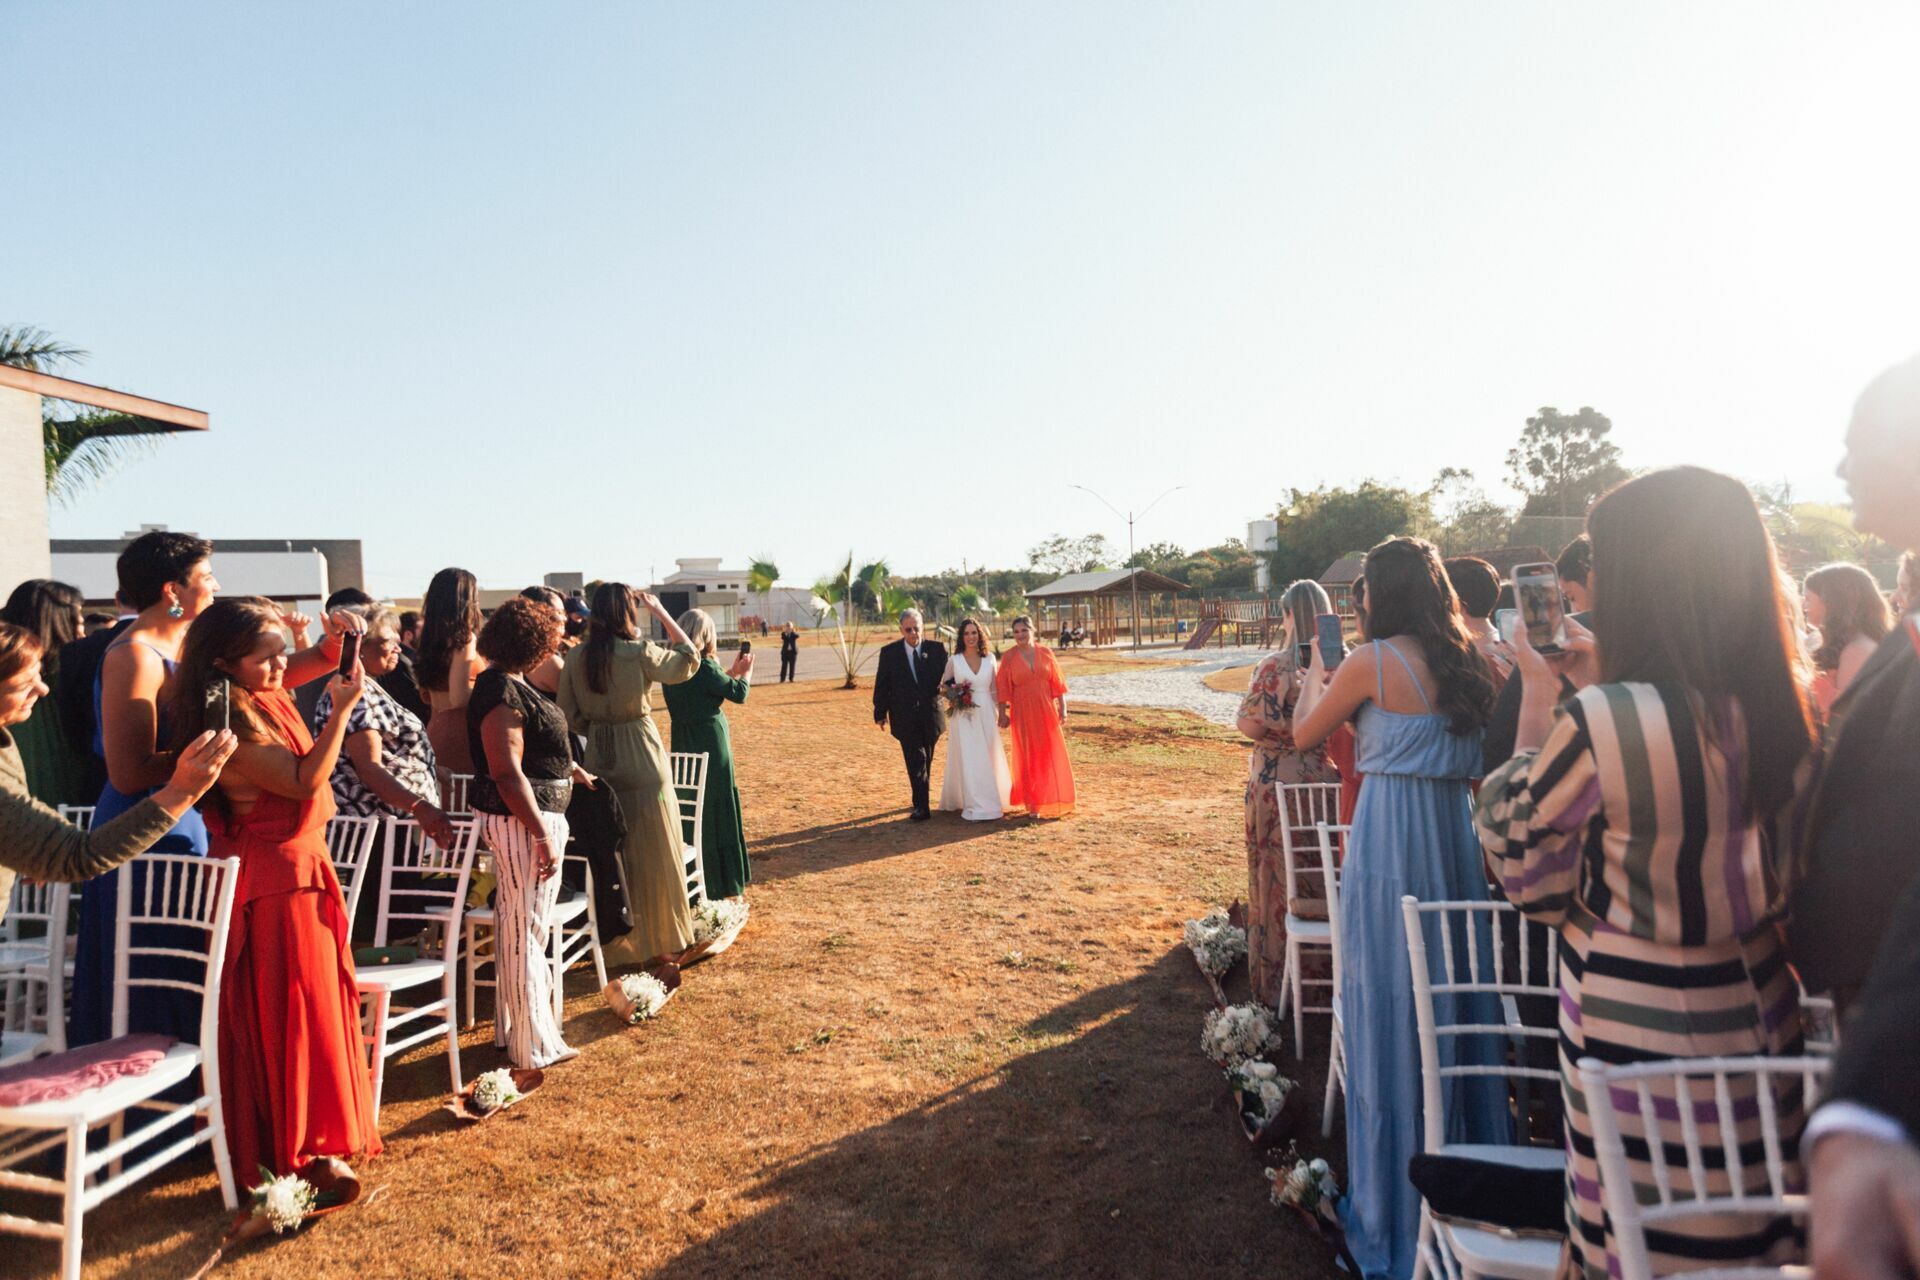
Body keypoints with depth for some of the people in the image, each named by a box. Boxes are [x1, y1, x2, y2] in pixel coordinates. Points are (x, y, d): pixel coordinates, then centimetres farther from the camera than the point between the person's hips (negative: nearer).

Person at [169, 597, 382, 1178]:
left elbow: (318, 661, 17)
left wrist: (336, 639, -4)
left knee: (310, 999, 19)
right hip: (273, 874, -9)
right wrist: (341, 710, -24)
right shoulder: (233, 718, -22)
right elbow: (304, 781, -23)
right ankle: (292, 1144, 16)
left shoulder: (263, 691, 3)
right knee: (289, 1008, 2)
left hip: (294, 863, 9)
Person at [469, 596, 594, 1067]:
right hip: (521, 820, -11)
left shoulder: (507, 684, 10)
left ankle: (513, 1025, 35)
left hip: (533, 815, 11)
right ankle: (534, 1045, 13)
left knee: (517, 925, 20)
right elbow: (507, 773, -25)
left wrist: (570, 769, 32)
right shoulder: (502, 692, -21)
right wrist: (543, 835, -25)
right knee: (527, 929, 0)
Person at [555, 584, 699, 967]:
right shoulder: (640, 653, -15)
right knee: (652, 852, 7)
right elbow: (688, 660, 0)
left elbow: (570, 718, 3)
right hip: (641, 760, -4)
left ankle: (614, 940, 24)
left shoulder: (577, 659, -1)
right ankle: (660, 935, 16)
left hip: (599, 761, 4)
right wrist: (661, 612, 2)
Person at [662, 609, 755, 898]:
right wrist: (746, 671, 5)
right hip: (711, 744, -7)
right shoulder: (703, 666, -19)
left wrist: (731, 672, 19)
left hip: (683, 743, 7)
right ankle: (719, 883, 13)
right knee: (716, 810, 4)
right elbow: (739, 693, -14)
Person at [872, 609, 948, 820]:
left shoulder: (937, 649, -1)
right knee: (916, 761, -8)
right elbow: (882, 685, 1)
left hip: (931, 715, 2)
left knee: (926, 759, 15)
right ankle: (921, 806, -6)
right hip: (905, 718, -2)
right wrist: (880, 713, 1)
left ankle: (921, 800, 32)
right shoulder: (889, 652, -3)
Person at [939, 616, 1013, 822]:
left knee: (988, 759, 8)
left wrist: (999, 713, 8)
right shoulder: (954, 661, -1)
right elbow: (943, 685, 8)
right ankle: (975, 807, 4)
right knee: (967, 760, -1)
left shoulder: (990, 658, 4)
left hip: (986, 714, 2)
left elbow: (995, 688, 9)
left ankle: (989, 801, 22)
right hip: (964, 716, -2)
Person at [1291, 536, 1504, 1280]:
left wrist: (1316, 674, 17)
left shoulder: (1372, 661, -11)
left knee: (1392, 1010, 5)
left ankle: (1398, 1211, 19)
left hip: (1391, 840, -6)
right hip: (1457, 835, 6)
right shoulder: (1465, 662, 6)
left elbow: (1305, 735, -1)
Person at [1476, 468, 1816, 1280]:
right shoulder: (1787, 713, -4)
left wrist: (1538, 702, -7)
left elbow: (1523, 873, -11)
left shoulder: (1597, 723, -25)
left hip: (1637, 1026, -6)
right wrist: (1598, 693, 9)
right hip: (1758, 1015, 7)